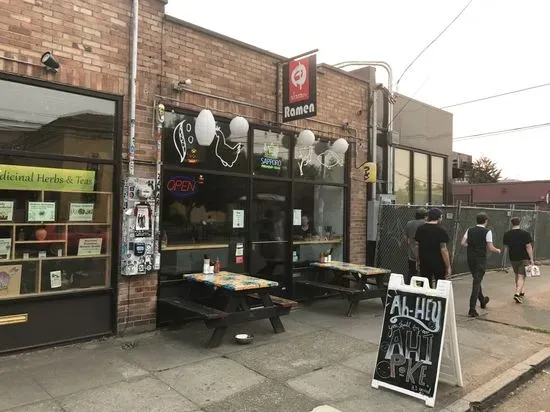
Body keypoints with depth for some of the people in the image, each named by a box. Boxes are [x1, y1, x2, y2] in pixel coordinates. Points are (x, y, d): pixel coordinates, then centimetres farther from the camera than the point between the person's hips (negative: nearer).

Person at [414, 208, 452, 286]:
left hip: (424, 263, 4)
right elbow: (443, 249, -14)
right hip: (438, 263, -4)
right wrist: (448, 267, -9)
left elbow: (417, 247, 7)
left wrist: (418, 261, 16)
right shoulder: (441, 231, -11)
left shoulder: (420, 229, 4)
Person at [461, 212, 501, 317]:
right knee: (477, 282, -2)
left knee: (477, 280, 22)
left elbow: (463, 243, -1)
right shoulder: (487, 232, -9)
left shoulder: (470, 230, 4)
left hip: (470, 258, 5)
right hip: (481, 259, -5)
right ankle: (472, 309, -5)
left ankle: (482, 301, 43)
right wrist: (498, 250, 10)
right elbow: (491, 248, -11)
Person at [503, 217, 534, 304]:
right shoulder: (525, 233, -13)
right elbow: (528, 247, -15)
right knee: (521, 276, -3)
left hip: (513, 258, 3)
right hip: (524, 258, -3)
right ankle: (517, 294, -16)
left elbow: (506, 245, 11)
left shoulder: (507, 234, -3)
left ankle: (521, 291, 32)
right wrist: (531, 259, -10)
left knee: (517, 275, 21)